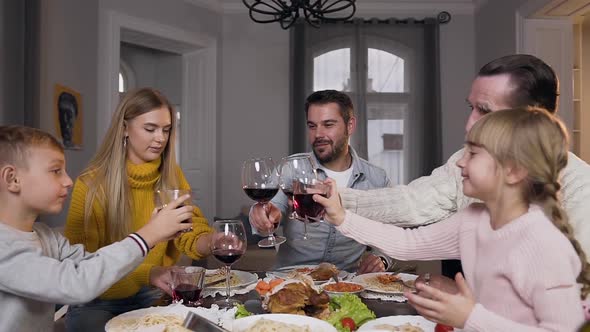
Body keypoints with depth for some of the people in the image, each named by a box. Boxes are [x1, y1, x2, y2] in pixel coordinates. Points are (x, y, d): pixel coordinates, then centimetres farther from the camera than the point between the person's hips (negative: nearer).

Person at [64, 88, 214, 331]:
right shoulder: (91, 185, -14)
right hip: (97, 302, -3)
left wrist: (215, 243, -32)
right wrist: (147, 274, -31)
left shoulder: (171, 176, -2)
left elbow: (191, 232, -8)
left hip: (151, 294, 4)